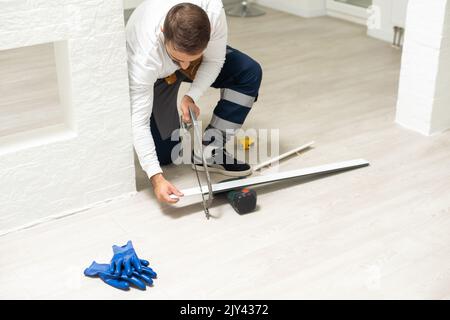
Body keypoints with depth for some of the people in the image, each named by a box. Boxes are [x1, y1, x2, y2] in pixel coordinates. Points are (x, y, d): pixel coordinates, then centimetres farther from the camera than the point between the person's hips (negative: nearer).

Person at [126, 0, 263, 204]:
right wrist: (156, 178, -45)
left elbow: (214, 61, -19)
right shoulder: (145, 57, -44)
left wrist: (192, 97, -33)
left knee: (250, 73, -19)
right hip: (156, 74, -3)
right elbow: (139, 121, -38)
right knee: (165, 154, -8)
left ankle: (210, 151, -10)